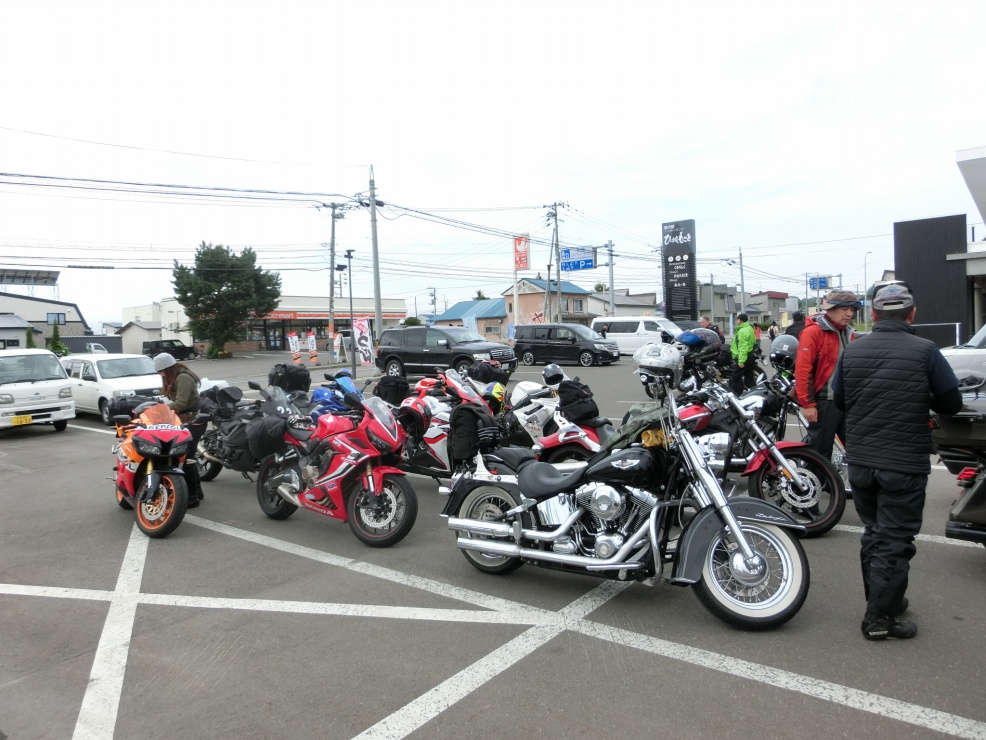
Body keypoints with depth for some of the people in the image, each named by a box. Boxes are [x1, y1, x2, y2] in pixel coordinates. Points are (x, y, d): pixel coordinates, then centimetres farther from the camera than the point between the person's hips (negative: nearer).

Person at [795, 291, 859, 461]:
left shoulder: (849, 334, 14)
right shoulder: (813, 332, -10)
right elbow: (803, 369, -15)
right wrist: (807, 404, -17)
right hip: (825, 402, -7)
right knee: (820, 450, 2)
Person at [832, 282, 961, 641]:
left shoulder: (852, 351, -1)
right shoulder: (925, 351, -12)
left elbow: (839, 400, 9)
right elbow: (951, 403, -4)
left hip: (861, 461, 4)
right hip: (905, 464, -4)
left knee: (873, 533, 19)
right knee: (894, 540, 4)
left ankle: (882, 600, 33)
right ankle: (879, 618, 8)